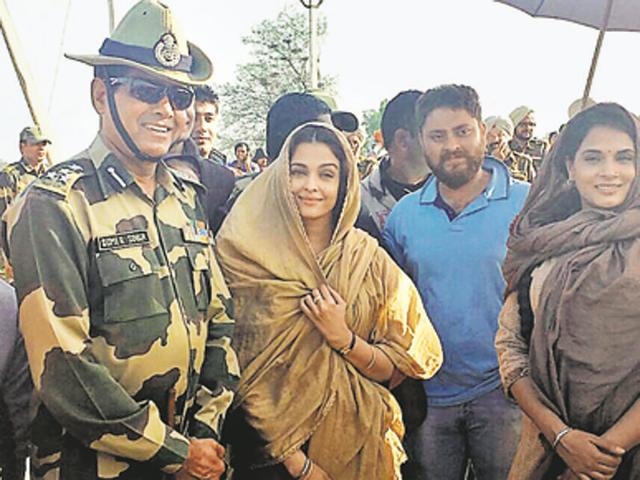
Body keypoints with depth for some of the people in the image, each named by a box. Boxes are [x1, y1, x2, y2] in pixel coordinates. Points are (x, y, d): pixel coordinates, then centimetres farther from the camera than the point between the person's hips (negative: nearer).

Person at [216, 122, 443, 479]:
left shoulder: (370, 260, -4)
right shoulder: (251, 260, -8)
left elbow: (395, 369, -2)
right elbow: (242, 367, -9)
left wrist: (344, 338, -18)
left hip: (356, 445, 2)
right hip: (271, 447, -1)